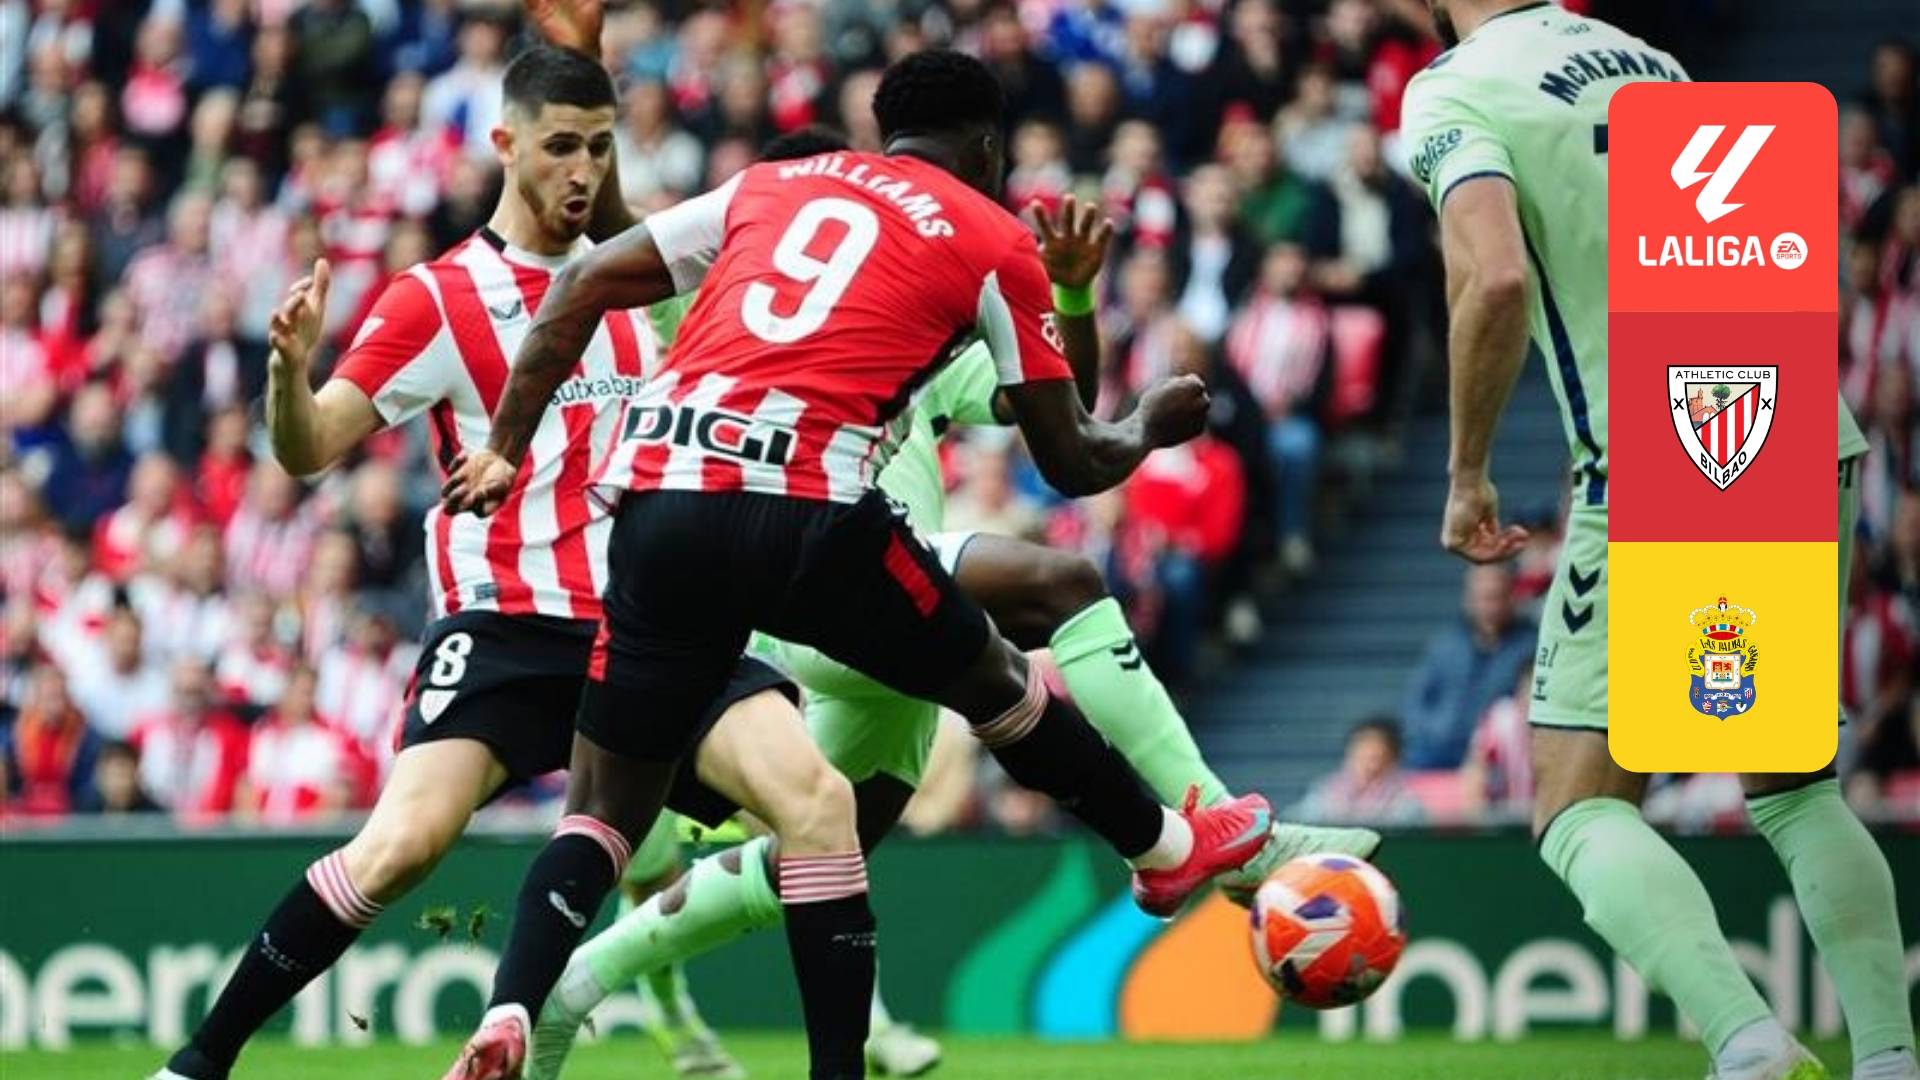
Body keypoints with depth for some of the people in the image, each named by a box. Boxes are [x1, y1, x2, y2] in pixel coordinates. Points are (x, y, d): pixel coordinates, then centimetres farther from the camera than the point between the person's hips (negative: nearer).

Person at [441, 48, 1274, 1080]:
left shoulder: (770, 184, 24)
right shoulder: (992, 240, 14)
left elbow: (582, 286, 19)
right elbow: (1074, 462, 20)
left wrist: (504, 450, 22)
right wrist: (1152, 425, 42)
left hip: (653, 500, 3)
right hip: (802, 507, -3)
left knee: (606, 813, 11)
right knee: (993, 679, 26)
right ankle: (1165, 850, 44)